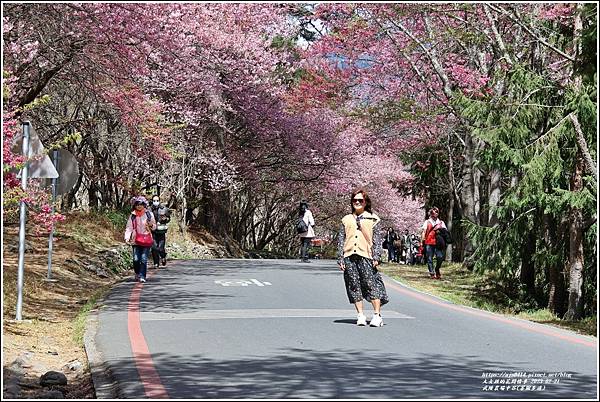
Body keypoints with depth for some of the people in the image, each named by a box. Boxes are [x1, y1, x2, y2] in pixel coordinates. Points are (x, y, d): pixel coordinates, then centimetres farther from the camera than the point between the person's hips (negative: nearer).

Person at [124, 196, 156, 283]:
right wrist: (127, 237, -13)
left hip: (147, 240, -1)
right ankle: (137, 274, 19)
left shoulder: (149, 214, 5)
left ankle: (142, 276, -4)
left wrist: (151, 225, -10)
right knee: (136, 259, -5)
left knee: (144, 259, -8)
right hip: (136, 241, 1)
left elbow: (154, 226, 13)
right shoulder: (132, 216, 5)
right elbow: (129, 228, 3)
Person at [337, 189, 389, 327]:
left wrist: (376, 257, -3)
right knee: (354, 286, 1)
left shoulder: (372, 219, 10)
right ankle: (360, 316, 6)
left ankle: (377, 315, -7)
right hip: (349, 256, 3)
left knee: (371, 284, -10)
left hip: (366, 256, -3)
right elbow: (341, 240, 15)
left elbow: (377, 239, 6)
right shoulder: (346, 219, 16)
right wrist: (340, 259, 7)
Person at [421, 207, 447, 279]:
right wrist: (422, 241, -1)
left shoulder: (441, 222, 15)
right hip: (429, 243, 0)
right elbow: (424, 232, 8)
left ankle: (437, 270, 10)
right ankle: (432, 273, 4)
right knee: (429, 259, -2)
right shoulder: (427, 222, 12)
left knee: (440, 257, -14)